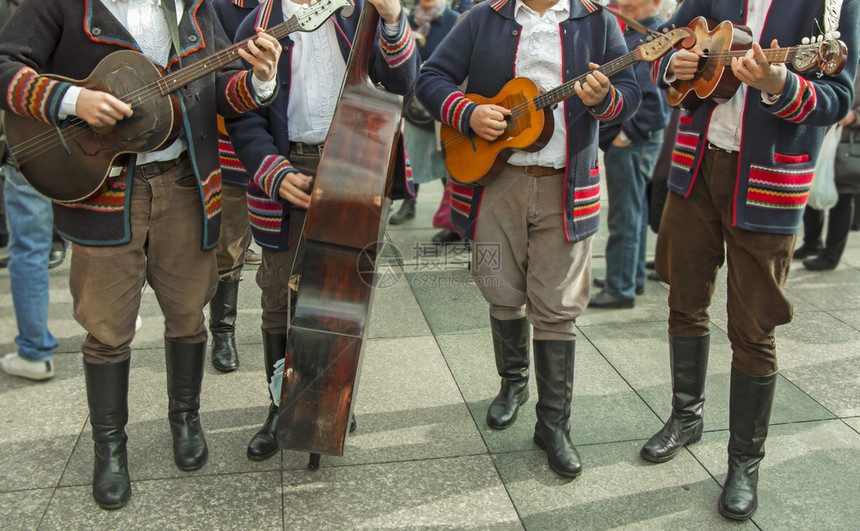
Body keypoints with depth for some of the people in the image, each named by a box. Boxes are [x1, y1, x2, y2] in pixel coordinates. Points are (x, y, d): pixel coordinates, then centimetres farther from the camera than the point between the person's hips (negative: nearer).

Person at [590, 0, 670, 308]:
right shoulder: (632, 34, 15)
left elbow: (654, 98, -24)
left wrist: (626, 135, -20)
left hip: (632, 143, -11)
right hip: (626, 140, 11)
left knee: (624, 218, -5)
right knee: (635, 211, 18)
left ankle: (620, 289, 3)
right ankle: (632, 277, 29)